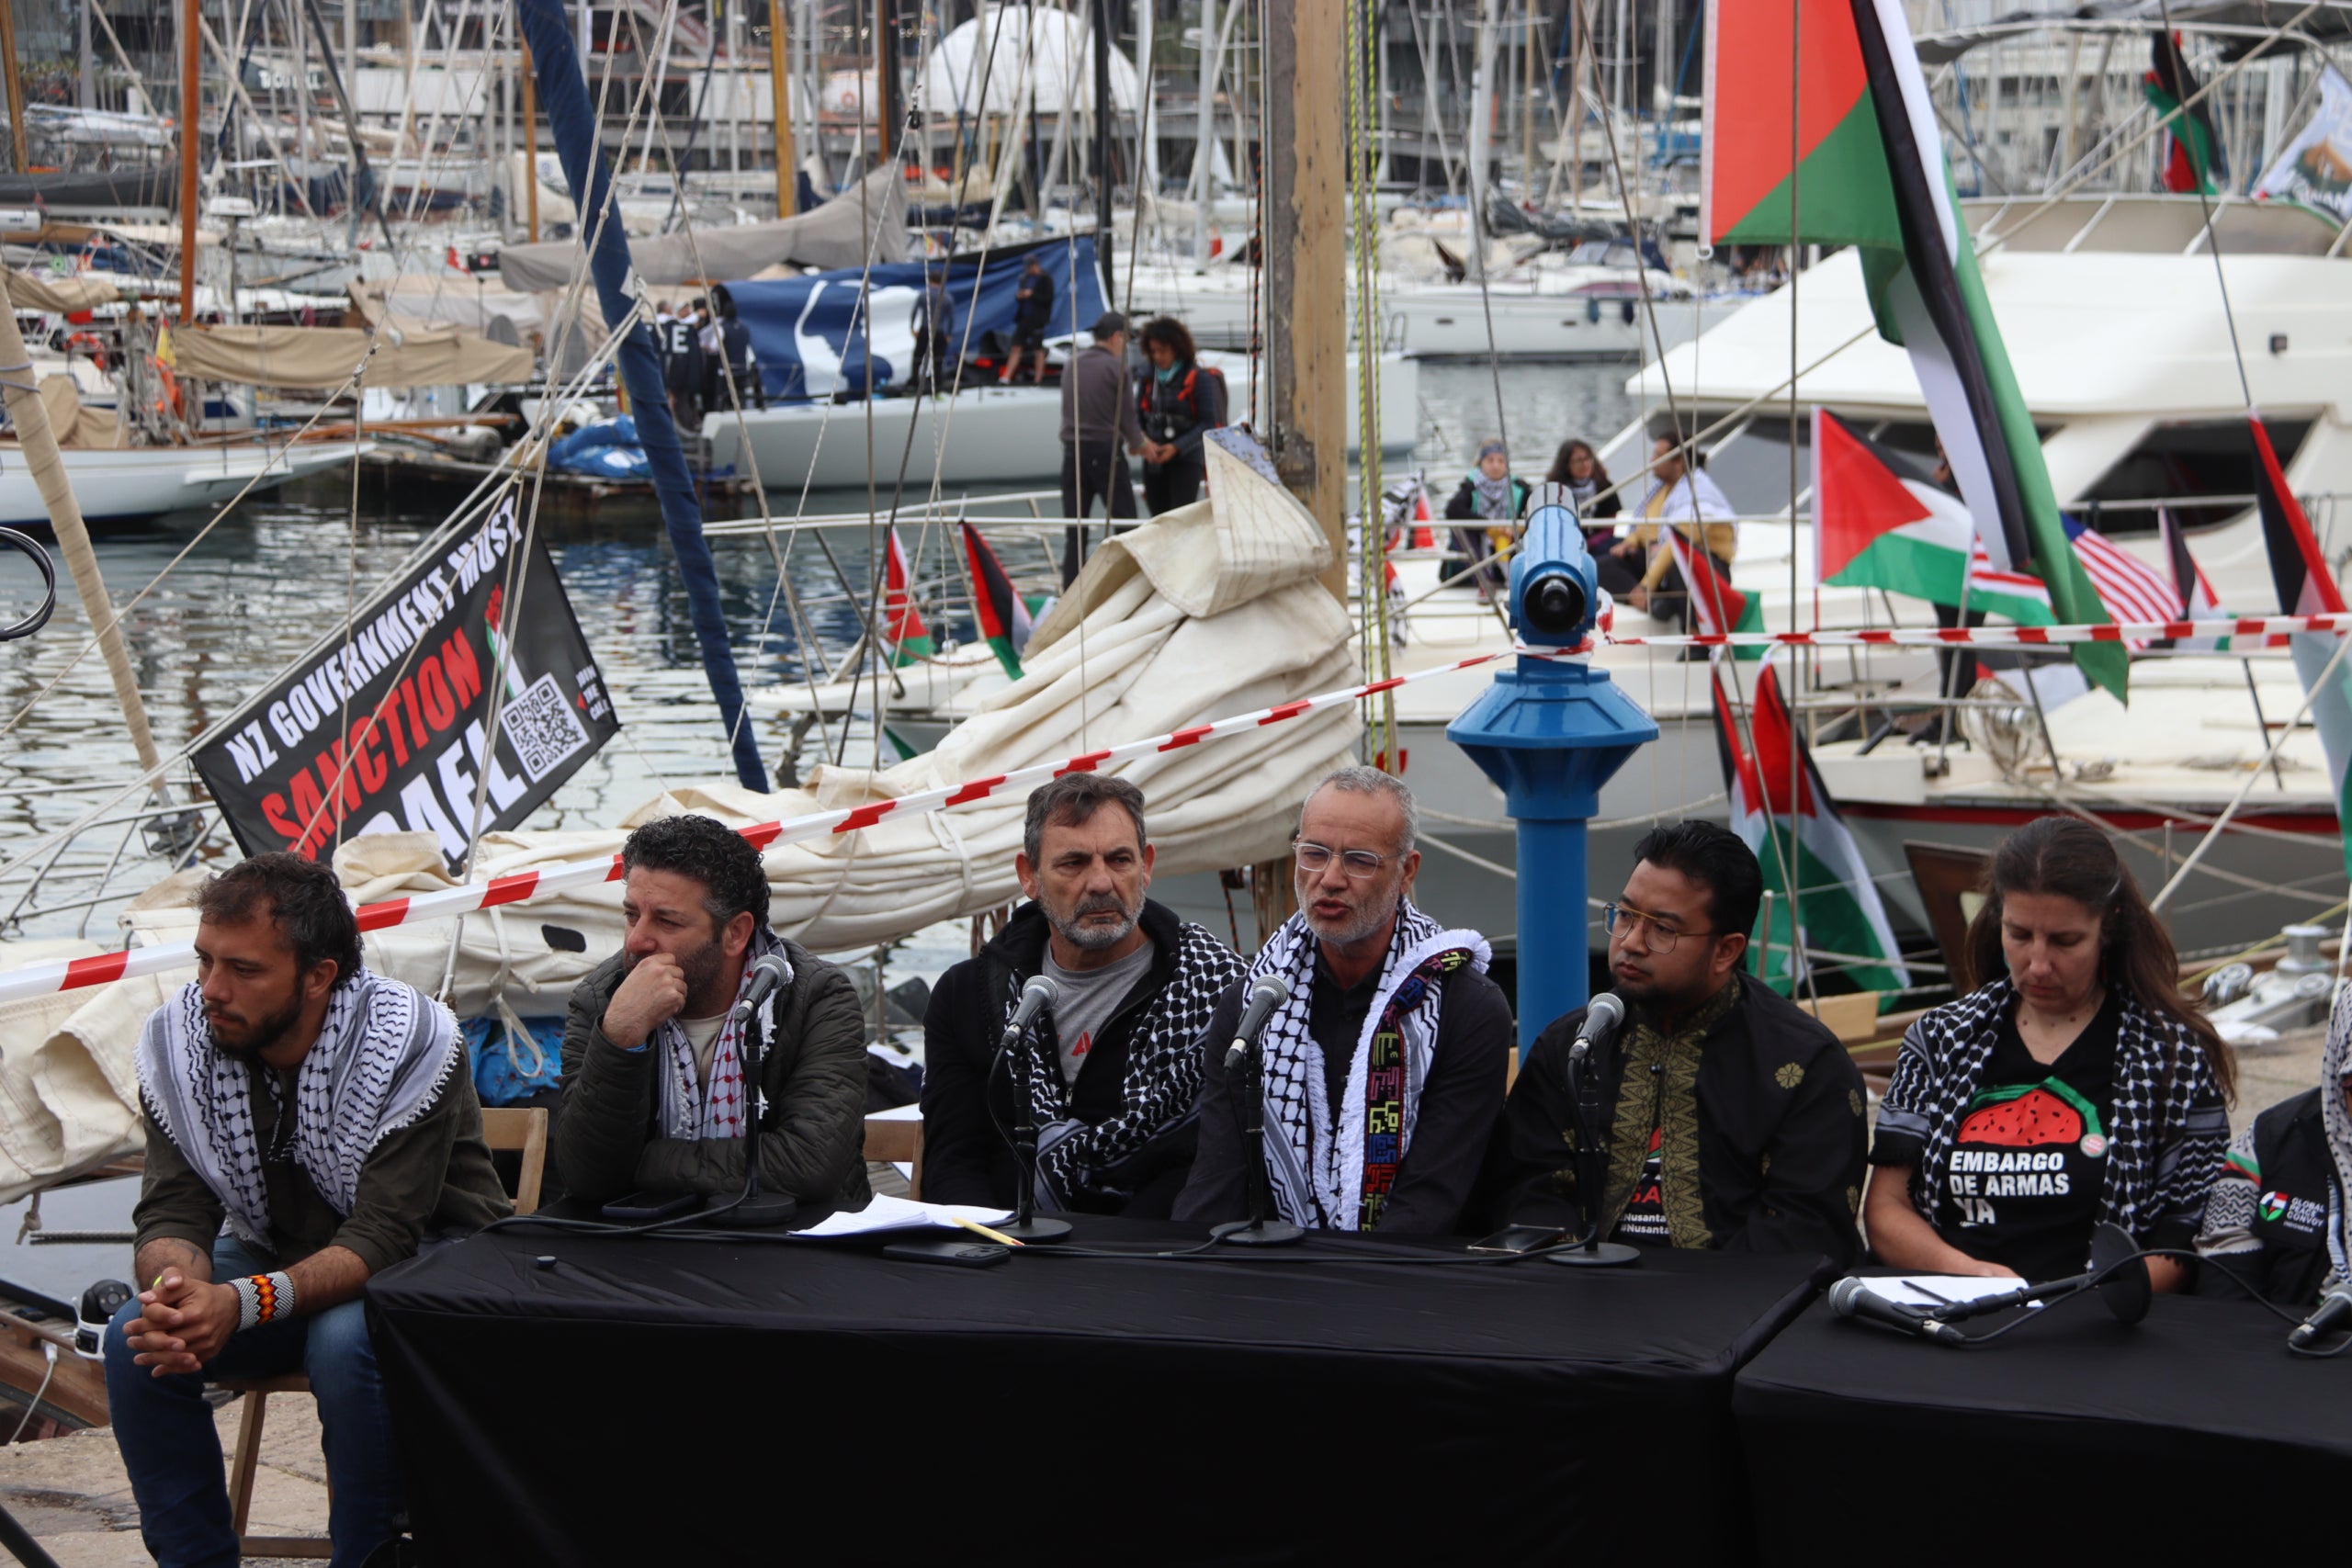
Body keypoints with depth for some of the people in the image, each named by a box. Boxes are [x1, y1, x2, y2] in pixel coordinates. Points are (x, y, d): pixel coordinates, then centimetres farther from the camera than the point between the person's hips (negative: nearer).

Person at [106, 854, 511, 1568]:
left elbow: (383, 1238, -30)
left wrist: (243, 1304, -46)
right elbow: (172, 1211, -12)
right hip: (274, 1253, 5)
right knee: (137, 1339, -21)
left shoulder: (409, 1046, -25)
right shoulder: (178, 1039, -11)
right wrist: (175, 1285, -38)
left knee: (347, 1344, -36)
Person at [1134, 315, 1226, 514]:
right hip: (1154, 463, 5)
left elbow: (1209, 423, -9)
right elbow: (1137, 415, 11)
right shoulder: (1149, 376, 9)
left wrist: (1177, 447, -17)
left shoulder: (1199, 378, -7)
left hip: (1187, 461, -5)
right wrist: (1144, 441, -10)